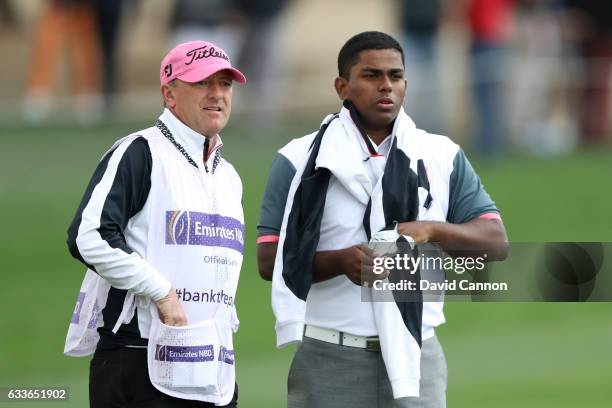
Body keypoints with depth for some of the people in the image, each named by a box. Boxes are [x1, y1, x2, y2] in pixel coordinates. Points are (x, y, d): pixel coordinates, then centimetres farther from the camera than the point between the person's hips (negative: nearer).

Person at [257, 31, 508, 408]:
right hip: (328, 359, -2)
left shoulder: (442, 157, 10)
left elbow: (496, 242, 5)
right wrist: (341, 261, -21)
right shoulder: (300, 160, 3)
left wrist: (431, 230, -14)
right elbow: (270, 260, -2)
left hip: (415, 356, 2)